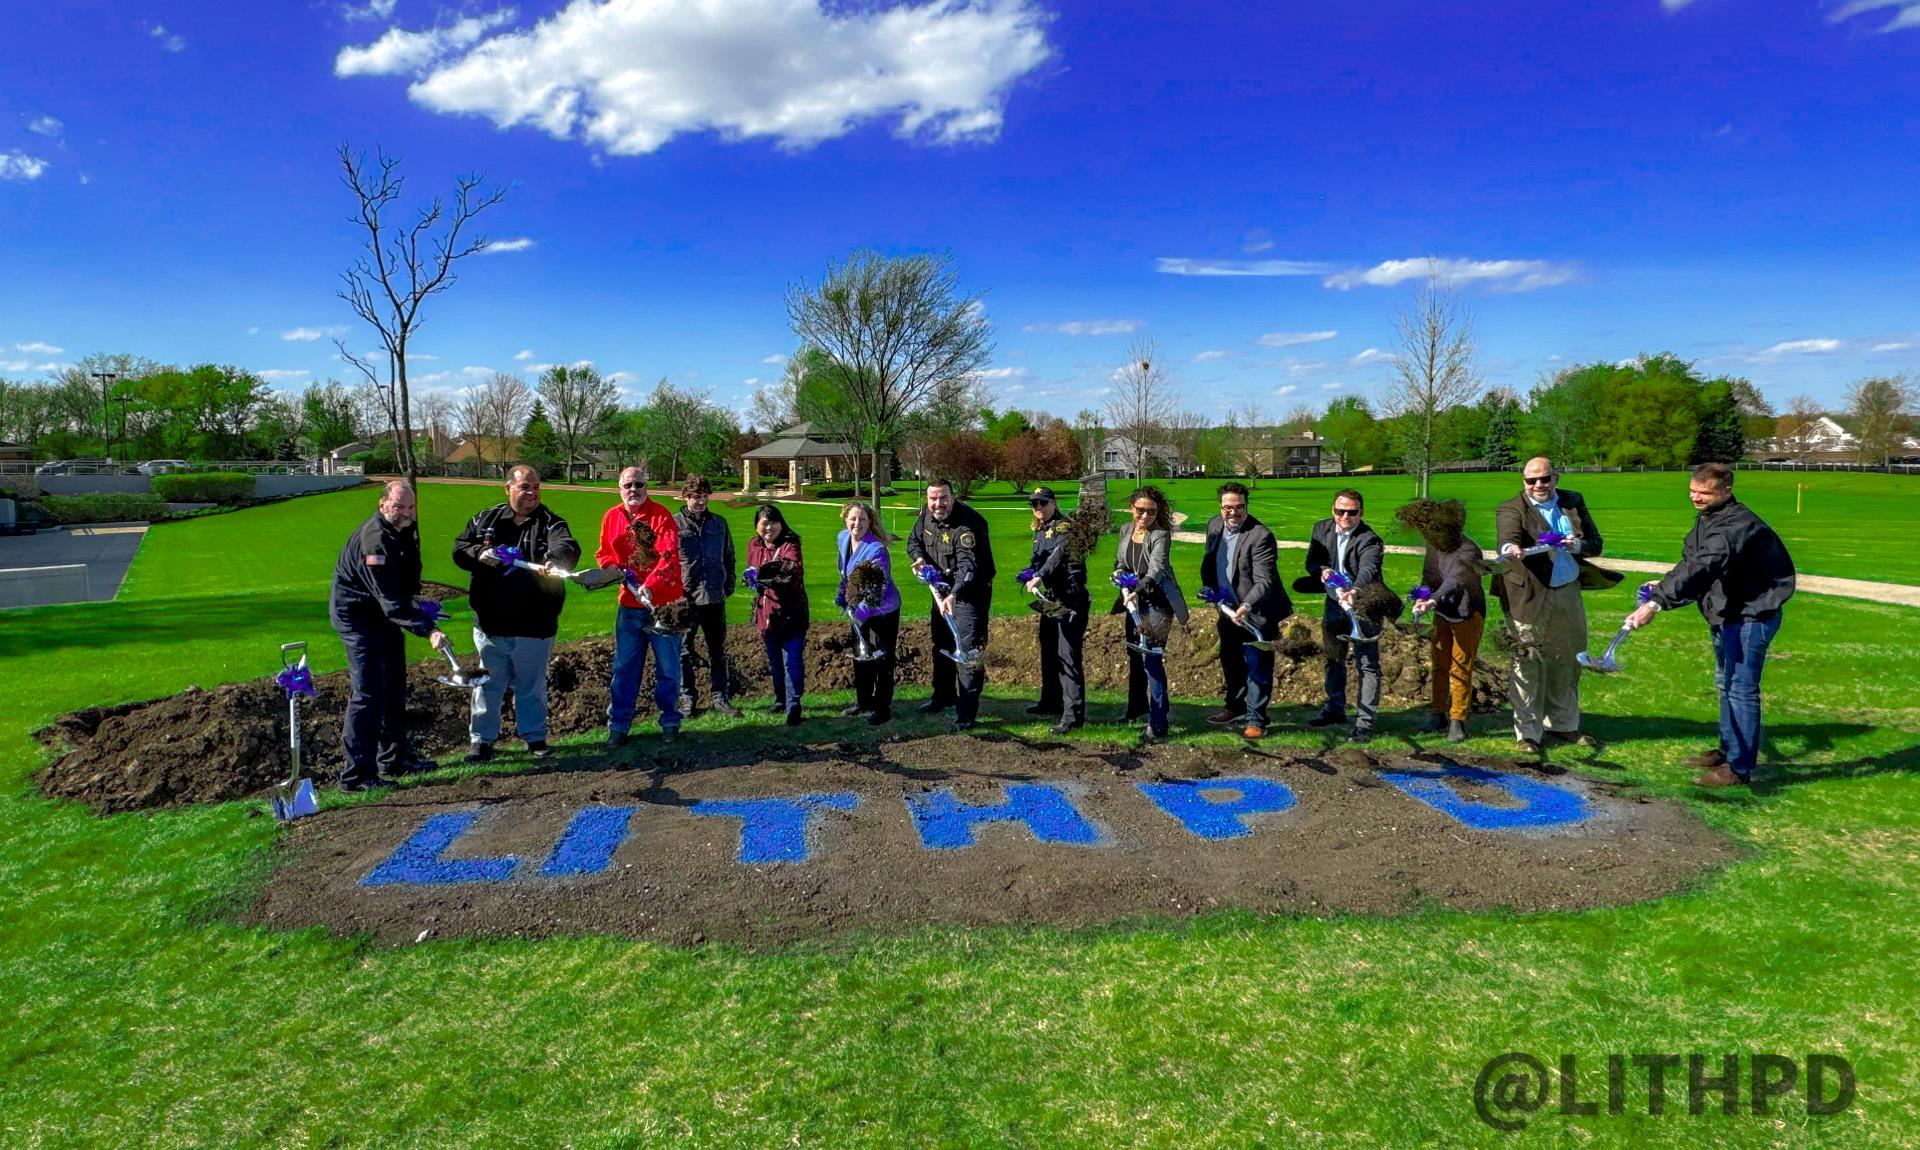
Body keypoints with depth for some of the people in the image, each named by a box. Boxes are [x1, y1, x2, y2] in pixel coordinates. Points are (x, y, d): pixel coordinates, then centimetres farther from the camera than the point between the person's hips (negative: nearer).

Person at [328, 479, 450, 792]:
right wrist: (427, 629, -42)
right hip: (358, 617, -10)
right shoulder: (374, 540, -29)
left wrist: (412, 600, 9)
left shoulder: (406, 531, 1)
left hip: (385, 615, 10)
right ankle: (357, 774, -6)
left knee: (394, 689, 16)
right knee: (367, 694, -12)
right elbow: (391, 600, -36)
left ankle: (394, 758, 29)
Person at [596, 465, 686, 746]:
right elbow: (604, 554, 17)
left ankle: (670, 723, 19)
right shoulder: (611, 517, 6)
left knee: (668, 668, 5)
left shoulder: (661, 515, -9)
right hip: (629, 605, 4)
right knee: (624, 668, 8)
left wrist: (650, 585, -32)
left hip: (663, 603, -4)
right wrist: (614, 569, -6)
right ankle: (618, 725, 18)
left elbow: (669, 555, -20)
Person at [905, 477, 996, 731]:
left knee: (968, 649, -13)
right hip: (942, 590, 8)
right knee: (941, 644, 21)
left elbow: (968, 565, -40)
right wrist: (919, 558, -10)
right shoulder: (926, 515, -4)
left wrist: (953, 595, -54)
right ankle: (943, 696, 40)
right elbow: (914, 540, 12)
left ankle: (966, 712, -9)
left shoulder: (967, 524, -29)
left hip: (969, 593, -8)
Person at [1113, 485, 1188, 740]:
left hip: (1157, 602, -8)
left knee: (1151, 658, -14)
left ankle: (1158, 723, -12)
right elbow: (1120, 563, 16)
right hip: (1135, 601, 8)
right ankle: (1137, 706, 39)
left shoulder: (1161, 535, -17)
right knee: (1134, 653, 19)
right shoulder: (1126, 532, 5)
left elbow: (1156, 569, -30)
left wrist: (1138, 590, -45)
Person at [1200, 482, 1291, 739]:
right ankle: (1236, 707, 39)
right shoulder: (1214, 525, -2)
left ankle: (1255, 719, 11)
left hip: (1257, 613, -7)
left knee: (1257, 667, -1)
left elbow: (1265, 581, -28)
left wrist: (1246, 607, -41)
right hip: (1229, 609, 7)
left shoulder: (1261, 536, -24)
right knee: (1230, 662, 21)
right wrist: (1209, 590, 4)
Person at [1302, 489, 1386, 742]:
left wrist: (1354, 591, -57)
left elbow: (1368, 570, -36)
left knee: (1367, 665, -3)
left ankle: (1365, 722, 3)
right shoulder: (1322, 529, -1)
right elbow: (1311, 561, 5)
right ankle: (1335, 709, 37)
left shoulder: (1370, 540, -20)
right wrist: (1321, 571, -19)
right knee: (1334, 659, 20)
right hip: (1333, 604, 6)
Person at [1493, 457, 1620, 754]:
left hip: (1569, 594, 5)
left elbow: (1596, 542, 9)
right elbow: (1508, 536, -27)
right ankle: (1527, 732, 6)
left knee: (1566, 662, 15)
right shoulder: (1511, 509, -7)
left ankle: (1563, 725, 31)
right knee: (1529, 665, -3)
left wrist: (1579, 545, -13)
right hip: (1530, 598, -5)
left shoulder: (1574, 502, 9)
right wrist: (1511, 548, -50)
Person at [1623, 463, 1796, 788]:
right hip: (1726, 614, 10)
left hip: (1751, 616, -10)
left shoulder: (1736, 524, -25)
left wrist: (1657, 603, -45)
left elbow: (1702, 568, -38)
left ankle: (1739, 767, 2)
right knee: (1725, 684, 21)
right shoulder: (1707, 518, 7)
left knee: (1740, 688, -6)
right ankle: (1728, 749, 36)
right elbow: (1693, 566, 15)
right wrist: (1664, 585, -3)